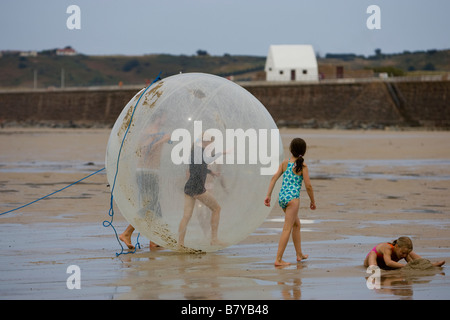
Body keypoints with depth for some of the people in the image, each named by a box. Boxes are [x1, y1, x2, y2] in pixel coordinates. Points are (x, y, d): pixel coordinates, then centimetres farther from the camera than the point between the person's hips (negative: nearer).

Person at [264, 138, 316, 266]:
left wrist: (268, 195, 1)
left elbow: (274, 177, 1)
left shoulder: (285, 163, 9)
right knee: (287, 229, -6)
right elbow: (308, 186, -6)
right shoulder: (302, 166, -5)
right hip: (293, 197, -7)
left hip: (282, 197, 7)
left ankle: (299, 254, 32)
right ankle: (278, 259, -11)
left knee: (297, 224, 23)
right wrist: (313, 202, 7)